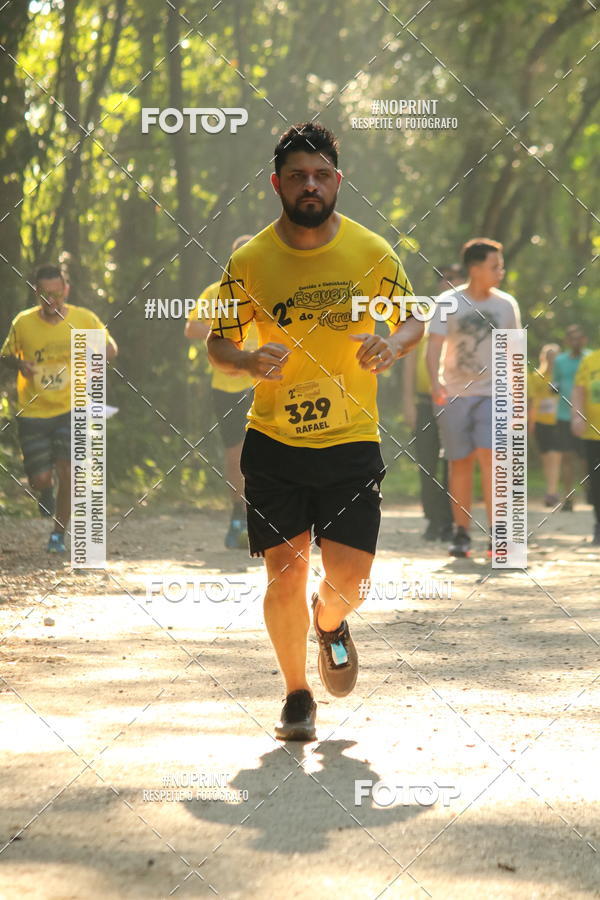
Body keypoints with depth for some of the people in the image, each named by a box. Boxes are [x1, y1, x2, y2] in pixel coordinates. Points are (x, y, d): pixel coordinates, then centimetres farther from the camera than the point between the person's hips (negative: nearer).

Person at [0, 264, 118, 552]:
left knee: (67, 470, -14)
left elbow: (111, 349, 9)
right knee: (40, 480, -2)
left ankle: (59, 534, 6)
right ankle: (46, 491, 38)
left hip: (71, 410, 0)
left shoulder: (84, 320, -5)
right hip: (33, 412, 0)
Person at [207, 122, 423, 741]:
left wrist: (394, 344, -13)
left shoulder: (373, 253, -2)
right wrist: (249, 360, -17)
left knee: (349, 580, -5)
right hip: (274, 441, 0)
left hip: (352, 441, 0)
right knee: (285, 574, 1)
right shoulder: (249, 261, -3)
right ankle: (296, 694, 21)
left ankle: (329, 622, 33)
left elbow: (412, 320, 10)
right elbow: (219, 342, 6)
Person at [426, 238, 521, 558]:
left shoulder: (506, 305, 4)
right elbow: (434, 346, -8)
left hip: (492, 393, 0)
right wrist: (435, 382, -25)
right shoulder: (448, 302, -2)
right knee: (460, 463, 4)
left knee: (489, 457, -15)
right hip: (454, 394, 0)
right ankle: (461, 534, 17)